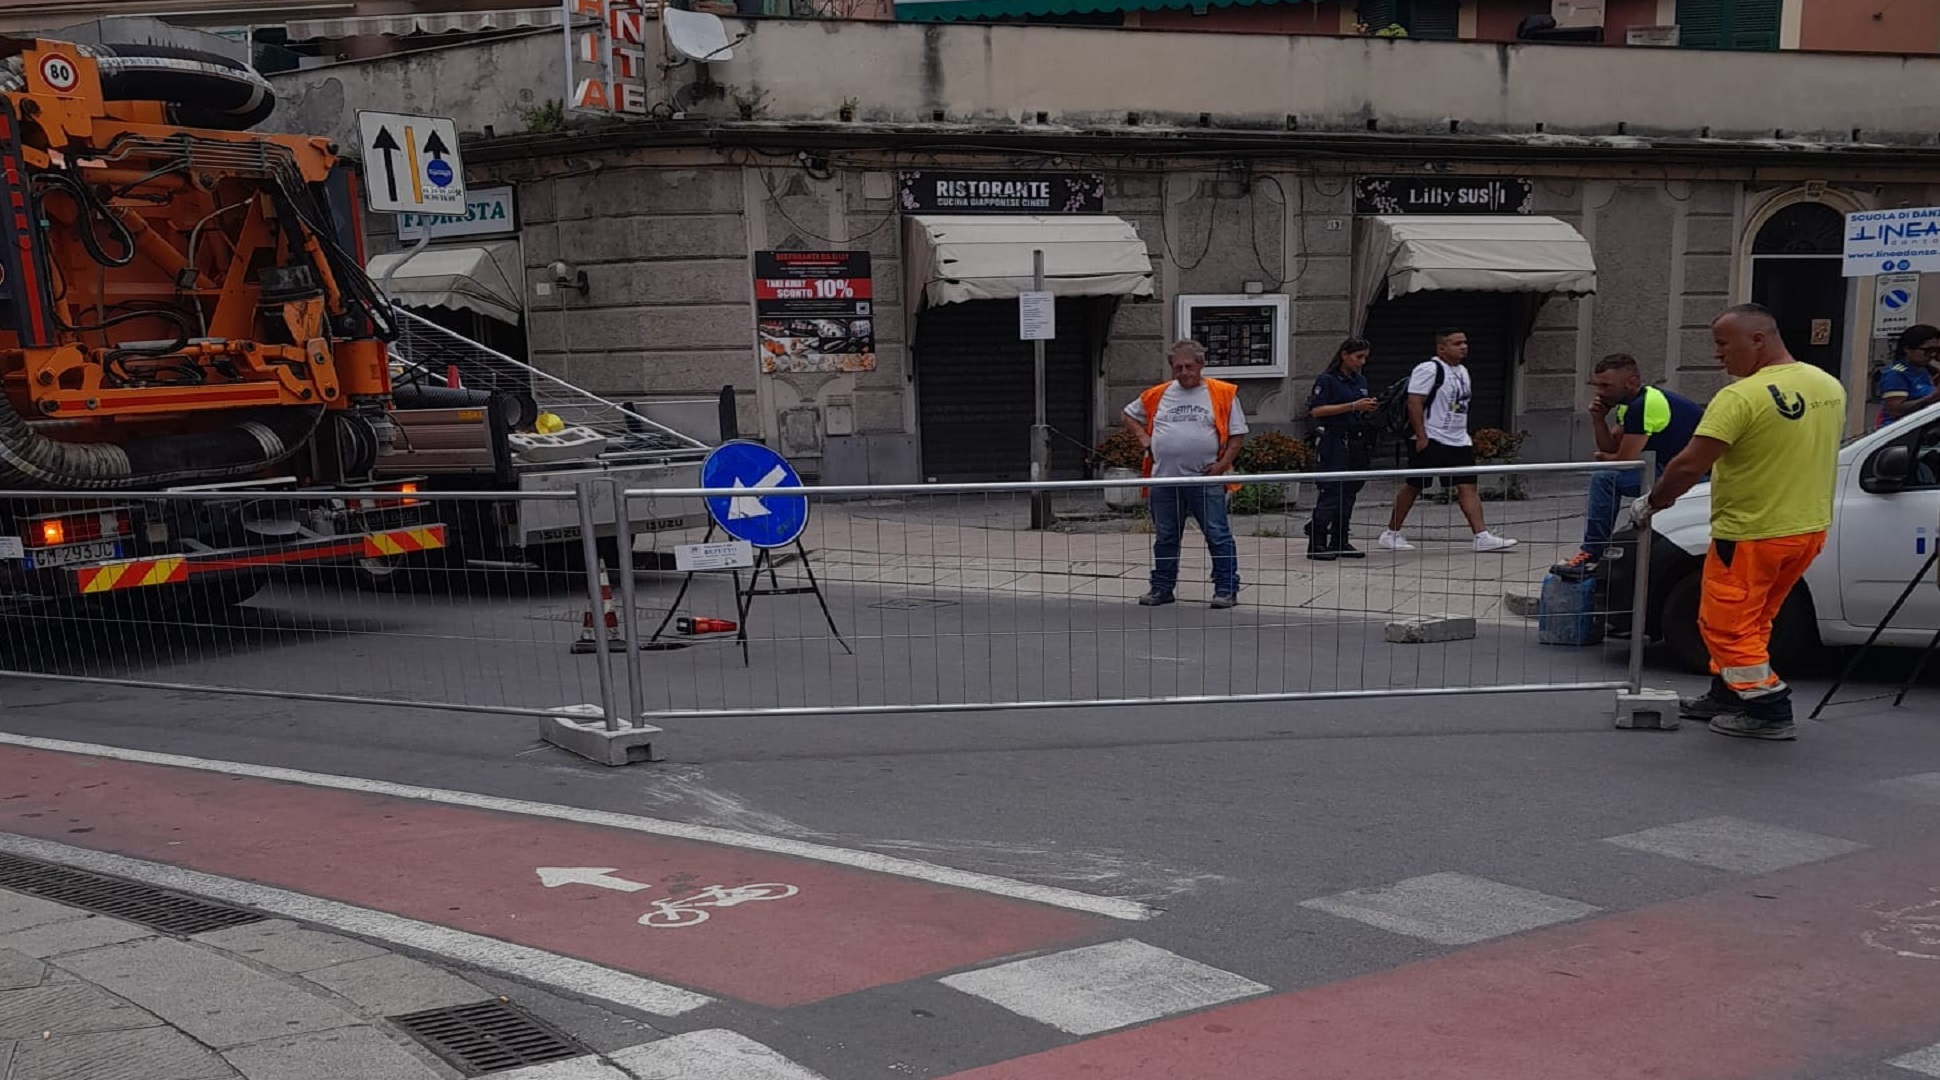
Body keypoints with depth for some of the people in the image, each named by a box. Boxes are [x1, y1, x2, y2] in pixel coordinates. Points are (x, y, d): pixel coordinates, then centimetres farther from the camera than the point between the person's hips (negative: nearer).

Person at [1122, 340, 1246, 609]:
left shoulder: (1223, 394, 2)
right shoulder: (1158, 395, 10)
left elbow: (1237, 434, 2)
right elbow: (1128, 415, 24)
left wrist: (1223, 464, -10)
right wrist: (1143, 437, 8)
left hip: (1205, 479, -3)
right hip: (1165, 479, 3)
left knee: (1218, 536, -3)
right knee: (1165, 538, 11)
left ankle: (1226, 589, 2)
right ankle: (1162, 587, 22)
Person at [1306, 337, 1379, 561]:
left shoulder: (1361, 381, 16)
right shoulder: (1327, 380, -7)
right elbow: (1316, 410, -16)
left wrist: (1369, 408, 1)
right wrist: (1353, 406, -18)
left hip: (1357, 443, 7)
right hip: (1335, 443, -7)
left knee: (1349, 492, 8)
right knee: (1331, 492, -10)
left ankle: (1340, 541, 14)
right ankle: (1316, 543, -7)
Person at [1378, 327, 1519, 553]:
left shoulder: (1462, 370, 15)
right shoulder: (1428, 369, -12)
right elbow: (1414, 403, -17)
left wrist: (1466, 434, 19)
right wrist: (1421, 437, -21)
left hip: (1459, 441, 8)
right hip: (1431, 441, -8)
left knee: (1468, 487, -2)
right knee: (1414, 486, 1)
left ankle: (1482, 536, -8)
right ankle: (1391, 534, 12)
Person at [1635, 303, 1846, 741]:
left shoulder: (1742, 397, -22)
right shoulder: (1830, 387, 5)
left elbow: (1690, 466, -23)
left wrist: (1651, 503, -10)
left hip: (1750, 533, -8)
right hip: (1809, 527, 9)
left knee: (1727, 624, 4)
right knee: (1751, 621, 21)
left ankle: (1769, 710, 3)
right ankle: (1727, 693, 30)